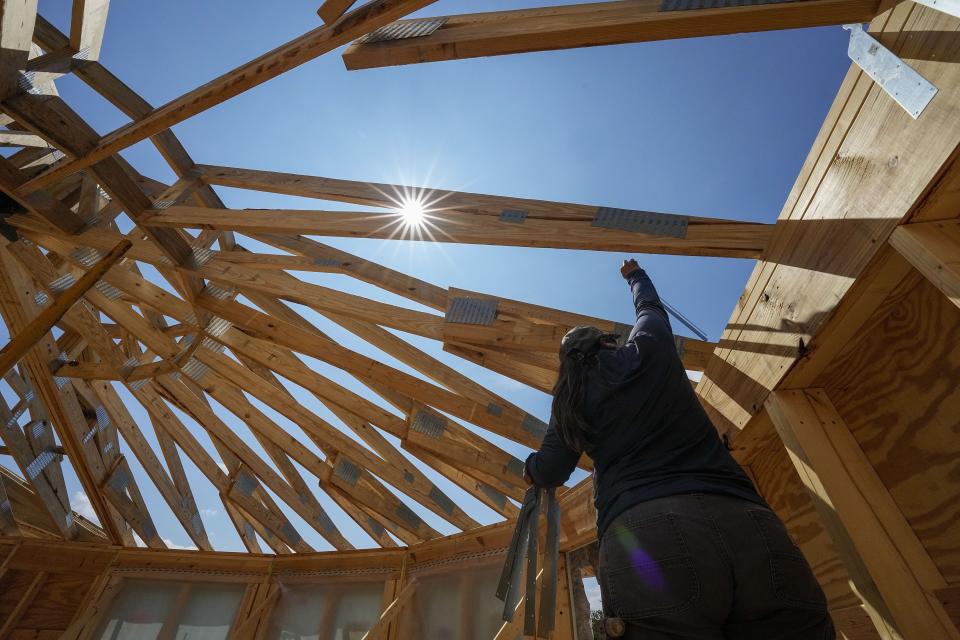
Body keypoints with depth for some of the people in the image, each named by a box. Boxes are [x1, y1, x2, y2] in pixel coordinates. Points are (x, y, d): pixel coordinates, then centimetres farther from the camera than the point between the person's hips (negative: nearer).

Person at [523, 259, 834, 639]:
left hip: (642, 533, -1)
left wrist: (532, 466, 40)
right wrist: (635, 275, 60)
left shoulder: (570, 400, 16)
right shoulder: (647, 349, 16)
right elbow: (650, 307, 38)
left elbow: (549, 473, 16)